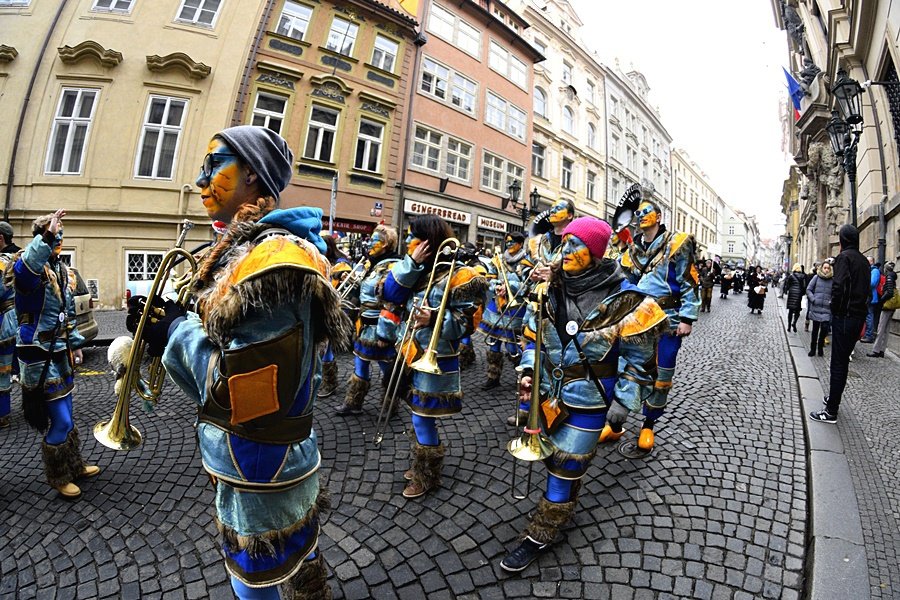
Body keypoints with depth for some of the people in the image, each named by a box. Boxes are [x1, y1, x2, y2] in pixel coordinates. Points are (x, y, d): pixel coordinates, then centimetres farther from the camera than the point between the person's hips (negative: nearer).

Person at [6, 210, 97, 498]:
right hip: (40, 357, -8)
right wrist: (46, 237, -48)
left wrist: (75, 344, 18)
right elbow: (22, 271, -43)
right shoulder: (30, 266, -14)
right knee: (59, 422, -2)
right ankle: (58, 478, 18)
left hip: (61, 354, 8)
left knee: (66, 416, 19)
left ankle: (75, 466, 34)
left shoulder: (61, 269, 12)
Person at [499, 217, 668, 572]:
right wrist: (528, 372, -1)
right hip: (549, 390, 5)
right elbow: (533, 332, 8)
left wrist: (622, 403, -8)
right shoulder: (551, 287, -4)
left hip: (587, 399, -5)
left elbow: (640, 355, -10)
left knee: (566, 465, 7)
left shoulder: (622, 299, -18)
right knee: (554, 455, 23)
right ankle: (563, 507, 51)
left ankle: (540, 535, 26)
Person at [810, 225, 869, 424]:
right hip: (860, 316, 8)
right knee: (844, 359, 17)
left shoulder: (844, 257, -11)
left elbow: (839, 287, -21)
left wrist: (835, 309, -9)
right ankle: (834, 398, 27)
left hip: (845, 316, -8)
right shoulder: (864, 260, 14)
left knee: (838, 363, -6)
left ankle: (831, 411, -2)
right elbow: (867, 289, 15)